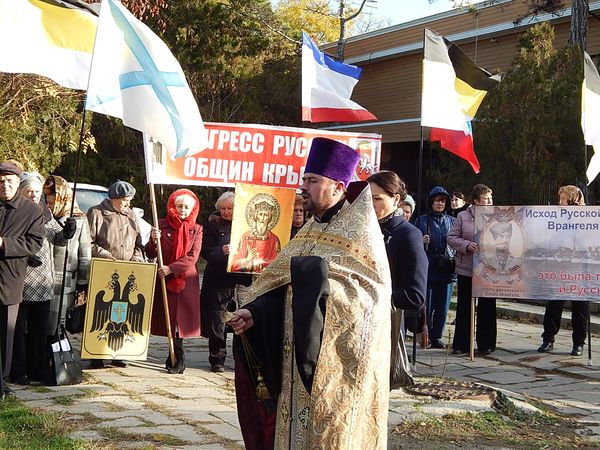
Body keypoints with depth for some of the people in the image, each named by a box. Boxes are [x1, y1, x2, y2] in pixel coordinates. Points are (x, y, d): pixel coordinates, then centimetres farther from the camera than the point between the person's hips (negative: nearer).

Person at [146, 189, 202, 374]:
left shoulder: (196, 230, 5)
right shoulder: (162, 225, 4)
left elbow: (192, 257, -5)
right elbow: (150, 254, 5)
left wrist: (171, 268, -15)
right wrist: (153, 240, -16)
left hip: (186, 281, 0)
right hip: (164, 280, 0)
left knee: (180, 319, -1)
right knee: (170, 318, 0)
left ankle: (176, 359, 6)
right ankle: (178, 359, 8)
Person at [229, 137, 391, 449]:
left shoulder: (359, 232, -10)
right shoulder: (309, 230, 12)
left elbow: (369, 290, -20)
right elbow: (283, 287, 11)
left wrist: (313, 272, -23)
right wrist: (254, 312, -5)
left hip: (338, 362, -7)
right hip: (301, 361, 7)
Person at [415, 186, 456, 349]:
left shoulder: (451, 221, 12)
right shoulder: (422, 220, 6)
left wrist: (454, 259, -1)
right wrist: (421, 241, -13)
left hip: (447, 269, 2)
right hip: (428, 269, -2)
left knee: (443, 307, 4)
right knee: (427, 306, -3)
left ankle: (436, 337, 14)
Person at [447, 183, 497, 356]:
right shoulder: (463, 217, 2)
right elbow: (451, 238, 0)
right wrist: (467, 245, -16)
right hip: (466, 269, 0)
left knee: (487, 308, 6)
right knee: (464, 307, 6)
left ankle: (486, 344, 17)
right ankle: (461, 344, 13)